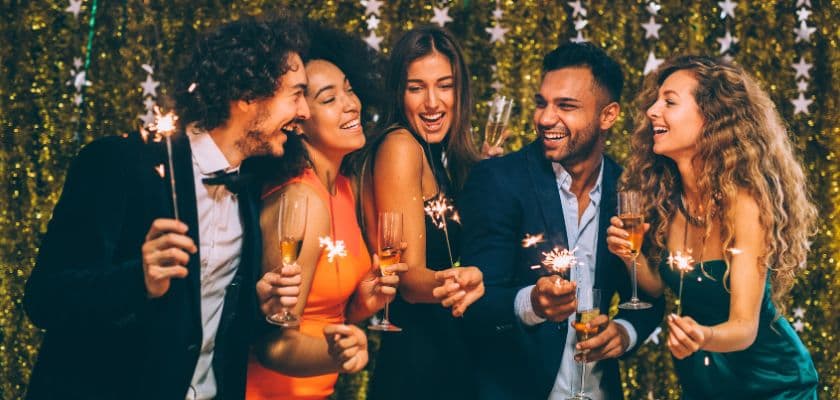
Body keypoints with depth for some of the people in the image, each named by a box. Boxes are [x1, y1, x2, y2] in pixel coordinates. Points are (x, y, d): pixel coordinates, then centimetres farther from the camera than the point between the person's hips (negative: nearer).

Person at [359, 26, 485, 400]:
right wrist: (444, 285, -37)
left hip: (452, 358, 8)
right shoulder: (400, 145, -12)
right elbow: (408, 274, -20)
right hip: (415, 366, -8)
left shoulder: (441, 158, 11)